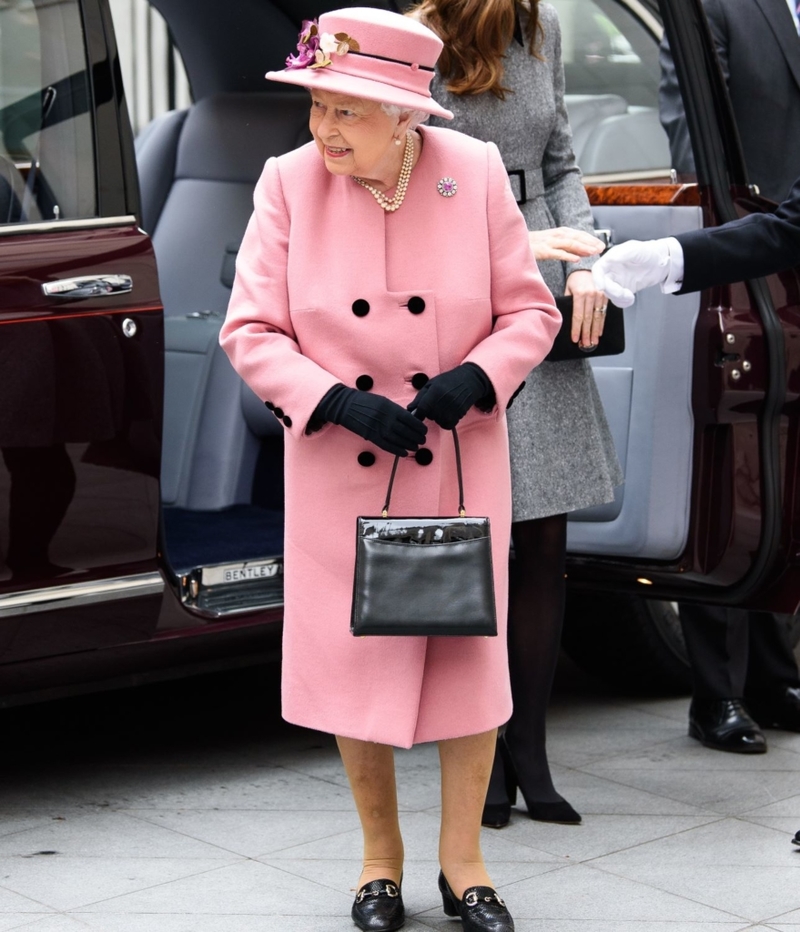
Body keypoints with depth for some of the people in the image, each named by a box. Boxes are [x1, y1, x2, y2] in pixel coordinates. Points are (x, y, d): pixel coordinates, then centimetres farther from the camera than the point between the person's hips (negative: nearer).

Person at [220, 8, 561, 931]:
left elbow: (530, 310, -1)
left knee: (471, 654, 5)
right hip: (341, 470, 0)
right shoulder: (290, 182, -9)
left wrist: (473, 378, -20)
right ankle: (381, 855, 28)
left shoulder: (475, 172, -9)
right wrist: (340, 401, -20)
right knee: (354, 657, 8)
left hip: (461, 464, 0)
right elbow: (249, 330, -6)